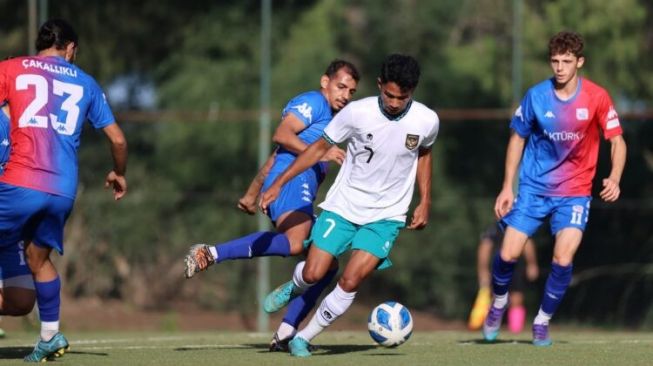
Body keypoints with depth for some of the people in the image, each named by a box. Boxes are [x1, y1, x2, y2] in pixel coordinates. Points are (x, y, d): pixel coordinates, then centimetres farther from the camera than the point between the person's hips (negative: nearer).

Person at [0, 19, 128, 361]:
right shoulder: (86, 83, 18)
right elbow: (117, 138, 19)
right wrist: (118, 174, 37)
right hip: (64, 190, 4)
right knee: (38, 256, 20)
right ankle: (50, 334, 15)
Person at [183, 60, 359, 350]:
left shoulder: (328, 117, 33)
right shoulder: (313, 102, 4)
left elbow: (275, 158, 35)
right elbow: (281, 135, -13)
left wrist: (252, 193, 34)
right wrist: (319, 153, -17)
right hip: (292, 180, -11)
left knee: (325, 266, 5)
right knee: (295, 242, -36)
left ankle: (284, 335, -1)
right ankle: (209, 254, -35)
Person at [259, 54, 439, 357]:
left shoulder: (426, 121, -12)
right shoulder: (357, 113, -17)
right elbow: (320, 147, -4)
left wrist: (425, 201, 8)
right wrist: (278, 184, -5)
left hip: (386, 215, 0)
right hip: (343, 205, 0)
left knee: (350, 282, -14)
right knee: (313, 274, -6)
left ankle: (303, 339, 4)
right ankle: (292, 289, 33)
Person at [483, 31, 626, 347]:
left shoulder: (597, 98, -10)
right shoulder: (536, 96, -7)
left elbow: (617, 141, -3)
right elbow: (518, 138, 6)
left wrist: (614, 179, -21)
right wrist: (507, 187, 2)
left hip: (574, 192, -1)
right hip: (533, 187, 1)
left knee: (563, 259, -16)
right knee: (508, 253, -5)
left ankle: (543, 321, 6)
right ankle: (499, 301, 26)